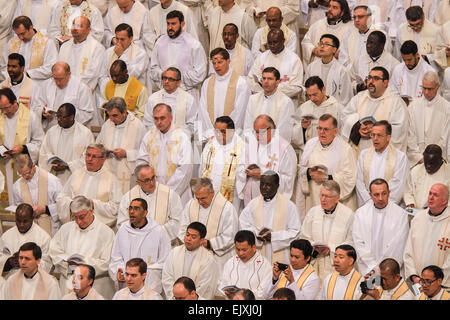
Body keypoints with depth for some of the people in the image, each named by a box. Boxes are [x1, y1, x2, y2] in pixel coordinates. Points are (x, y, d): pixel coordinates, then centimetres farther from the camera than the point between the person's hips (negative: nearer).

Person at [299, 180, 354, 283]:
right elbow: (304, 237, 13)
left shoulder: (348, 214, -3)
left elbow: (351, 242, -4)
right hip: (315, 264, 3)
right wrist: (314, 247, -7)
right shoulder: (313, 212, 8)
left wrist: (331, 249, -12)